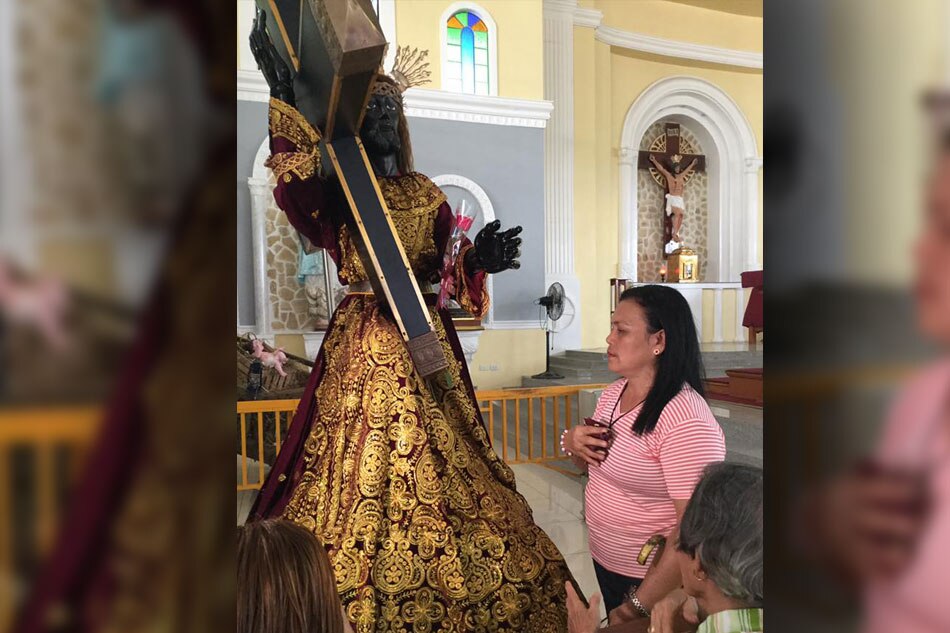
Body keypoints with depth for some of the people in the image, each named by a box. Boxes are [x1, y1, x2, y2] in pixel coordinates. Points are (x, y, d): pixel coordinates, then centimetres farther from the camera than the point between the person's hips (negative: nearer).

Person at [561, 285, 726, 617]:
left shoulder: (685, 421, -27)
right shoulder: (613, 394, -1)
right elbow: (594, 464, 14)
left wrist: (637, 605, -24)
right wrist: (571, 442, -9)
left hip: (653, 580, -7)